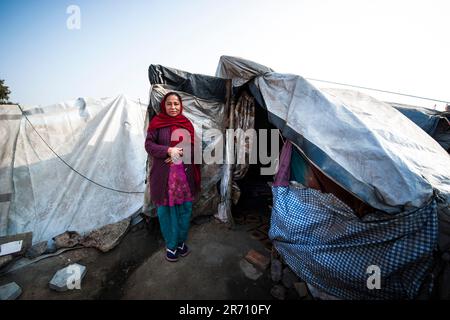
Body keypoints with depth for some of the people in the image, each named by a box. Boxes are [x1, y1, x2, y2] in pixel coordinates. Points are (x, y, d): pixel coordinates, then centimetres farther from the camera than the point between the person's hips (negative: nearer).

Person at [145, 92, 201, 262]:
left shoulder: (186, 123, 7)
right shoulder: (157, 123, -2)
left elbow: (193, 146, 5)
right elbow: (148, 145, -7)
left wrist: (180, 154, -13)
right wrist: (168, 150, -22)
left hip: (184, 174, 3)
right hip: (164, 175, -2)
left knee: (185, 209, 10)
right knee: (166, 210, 7)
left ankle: (181, 241, 32)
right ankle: (171, 245, 27)